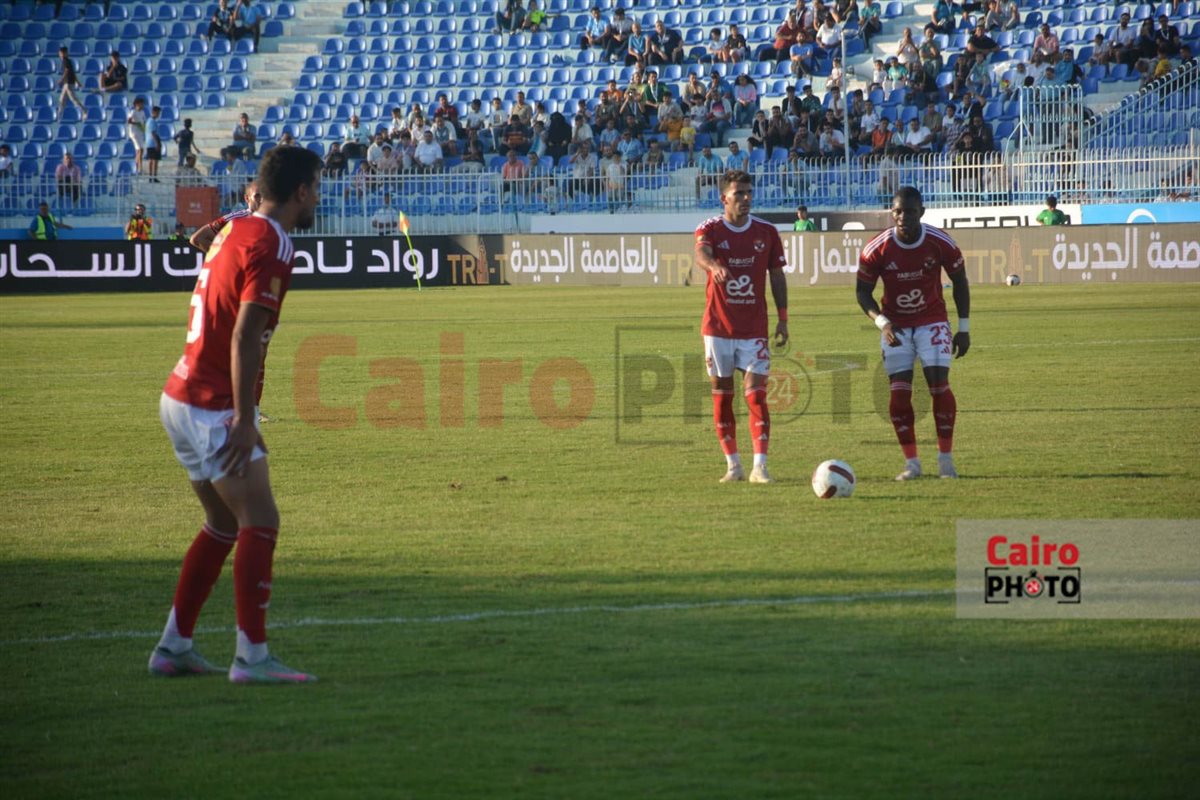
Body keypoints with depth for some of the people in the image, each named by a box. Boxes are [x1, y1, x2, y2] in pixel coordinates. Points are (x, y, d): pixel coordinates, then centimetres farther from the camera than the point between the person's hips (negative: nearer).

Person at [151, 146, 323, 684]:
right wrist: (243, 421, -23)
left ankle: (173, 647, 19)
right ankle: (251, 657, -14)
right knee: (260, 522, -10)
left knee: (224, 525, 17)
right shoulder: (271, 246, -15)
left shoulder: (235, 230, 13)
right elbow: (245, 337, -22)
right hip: (214, 407, -9)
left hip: (181, 397, 9)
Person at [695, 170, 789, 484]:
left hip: (755, 329, 0)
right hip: (718, 327, 0)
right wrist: (714, 265, -51)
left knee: (756, 394, -9)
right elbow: (701, 253, -27)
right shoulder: (710, 229, -4)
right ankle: (733, 466, 14)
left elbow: (777, 276, 10)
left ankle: (760, 466, -12)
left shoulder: (766, 232, 4)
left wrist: (783, 319, 4)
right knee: (722, 396, 4)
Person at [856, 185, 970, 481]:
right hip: (895, 325, 0)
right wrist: (882, 323, -22)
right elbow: (863, 291, -5)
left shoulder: (941, 243, -15)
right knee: (899, 392, -6)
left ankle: (946, 460, -3)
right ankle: (911, 462, 5)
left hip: (933, 322, 0)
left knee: (939, 385, -13)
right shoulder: (876, 249, -16)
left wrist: (964, 328, -1)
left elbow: (959, 282, 1)